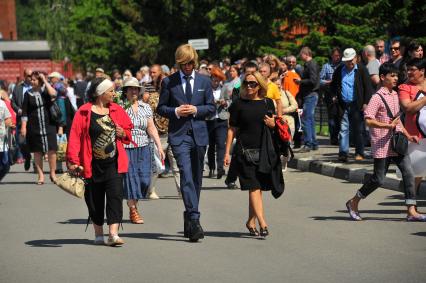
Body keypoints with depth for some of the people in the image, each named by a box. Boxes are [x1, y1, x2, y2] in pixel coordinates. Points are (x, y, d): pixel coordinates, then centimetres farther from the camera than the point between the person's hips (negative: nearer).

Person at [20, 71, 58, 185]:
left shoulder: (46, 90, 3)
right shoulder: (28, 94, 5)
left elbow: (53, 94, -20)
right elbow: (24, 112, 4)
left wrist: (45, 80, -14)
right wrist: (23, 127, -3)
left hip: (49, 125, -1)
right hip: (34, 127, 1)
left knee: (51, 150, -6)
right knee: (37, 152, 3)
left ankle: (53, 173, 6)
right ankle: (41, 175, 9)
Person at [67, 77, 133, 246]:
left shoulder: (117, 110, 8)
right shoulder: (84, 112, -5)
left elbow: (128, 130, 20)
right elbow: (75, 137, -9)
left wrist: (123, 133, -3)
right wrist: (74, 161, -15)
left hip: (114, 163, 2)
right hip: (93, 165, -2)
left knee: (115, 196, -11)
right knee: (95, 200, 7)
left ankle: (113, 234, -15)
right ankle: (98, 235, 21)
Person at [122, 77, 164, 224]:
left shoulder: (145, 107, 9)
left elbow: (151, 129, 10)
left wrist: (159, 147, 5)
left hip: (143, 149, 4)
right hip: (125, 149, -4)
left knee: (144, 178, -3)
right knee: (130, 178, -3)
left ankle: (134, 201, 23)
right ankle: (133, 211, 8)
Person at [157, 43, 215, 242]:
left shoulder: (204, 81, 9)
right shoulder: (168, 82, 3)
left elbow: (211, 107, 10)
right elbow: (161, 108, 6)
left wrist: (196, 110, -8)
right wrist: (176, 112, -12)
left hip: (199, 134, 3)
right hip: (179, 135, -3)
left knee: (196, 178, 9)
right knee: (186, 175, -16)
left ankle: (189, 220, 22)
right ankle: (194, 220, -23)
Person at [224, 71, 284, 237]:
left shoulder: (267, 103, 9)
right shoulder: (239, 105, 1)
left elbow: (273, 125, 20)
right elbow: (232, 129, 3)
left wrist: (272, 123, -4)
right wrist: (227, 152, -1)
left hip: (264, 150, 4)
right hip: (245, 150, -3)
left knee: (258, 188, 8)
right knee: (254, 187, -12)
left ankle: (251, 222, 21)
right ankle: (262, 224, -19)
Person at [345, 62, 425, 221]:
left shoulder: (394, 95, 13)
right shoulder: (377, 97, -12)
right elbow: (368, 120, -20)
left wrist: (408, 135, 16)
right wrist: (389, 125, -24)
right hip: (382, 145, -7)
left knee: (408, 173, -5)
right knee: (379, 179, -1)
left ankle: (411, 211, -4)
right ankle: (353, 203, 19)